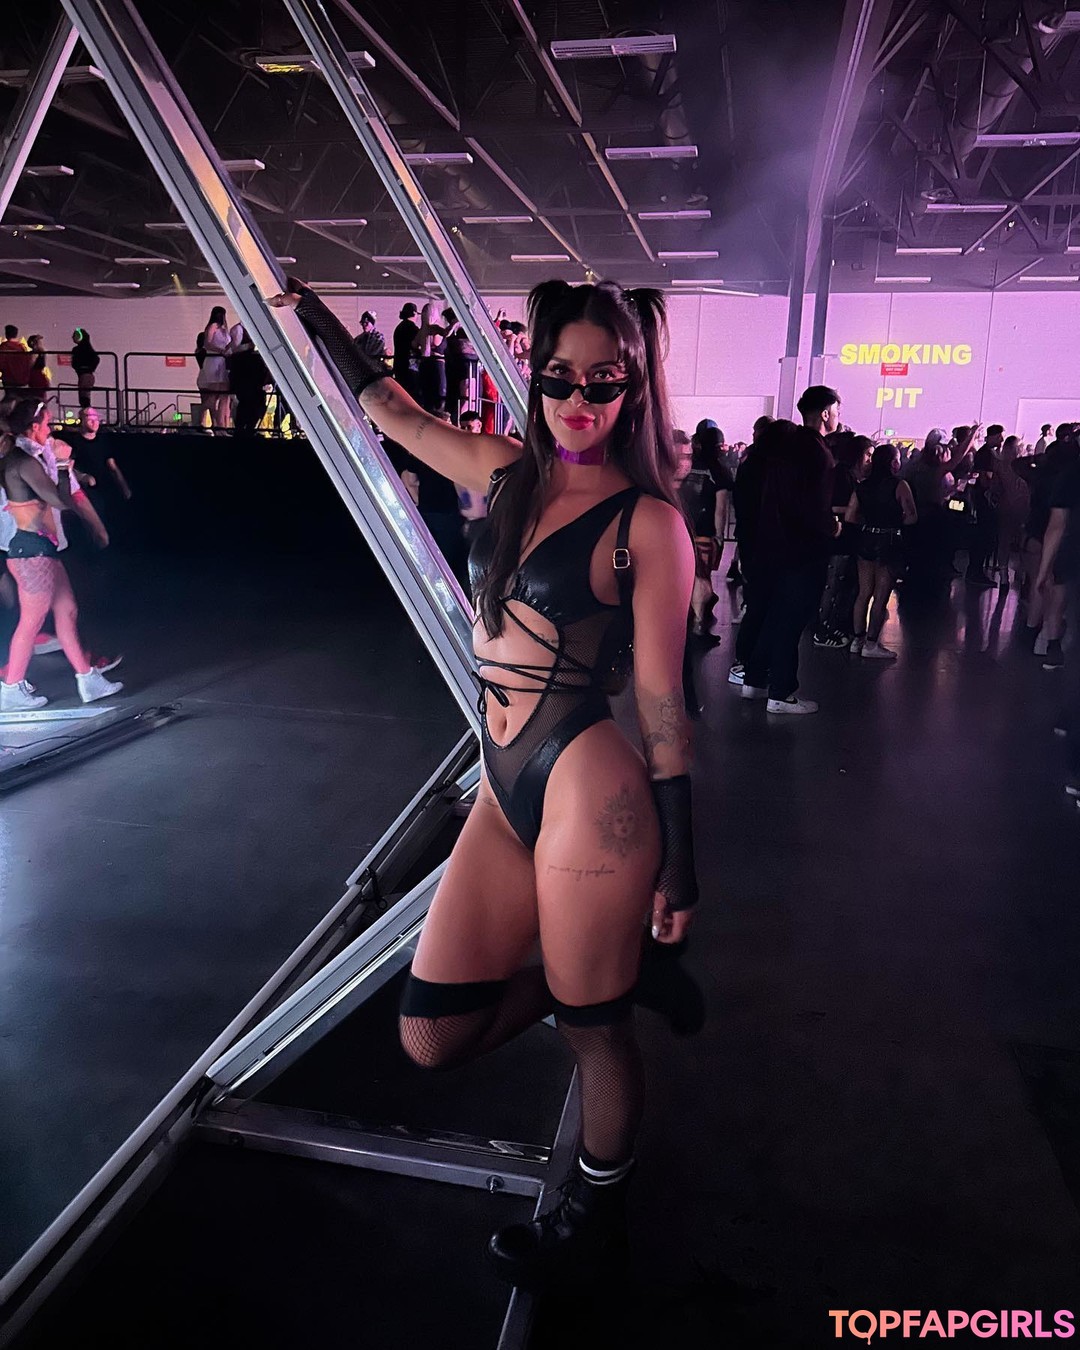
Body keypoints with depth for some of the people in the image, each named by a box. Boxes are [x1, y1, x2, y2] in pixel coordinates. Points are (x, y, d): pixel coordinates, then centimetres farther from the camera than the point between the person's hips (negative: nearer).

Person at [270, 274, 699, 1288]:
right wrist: (308, 308, 32)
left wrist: (678, 864, -4)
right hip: (504, 794, 6)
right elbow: (389, 408, 25)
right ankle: (569, 976, 35)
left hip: (588, 790, -6)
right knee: (433, 1039, 8)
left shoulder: (647, 523, -6)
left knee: (596, 1029, 11)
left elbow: (660, 700, -6)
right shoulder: (506, 472, 10)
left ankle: (595, 1216, 40)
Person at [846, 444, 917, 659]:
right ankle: (871, 644, 4)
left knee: (864, 592, 14)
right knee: (881, 596, 1)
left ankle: (858, 639, 19)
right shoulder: (900, 485, -11)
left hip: (866, 540, 5)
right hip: (890, 542, -5)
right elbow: (912, 517, -14)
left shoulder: (862, 486, 3)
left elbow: (850, 517, 0)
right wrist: (896, 522, 4)